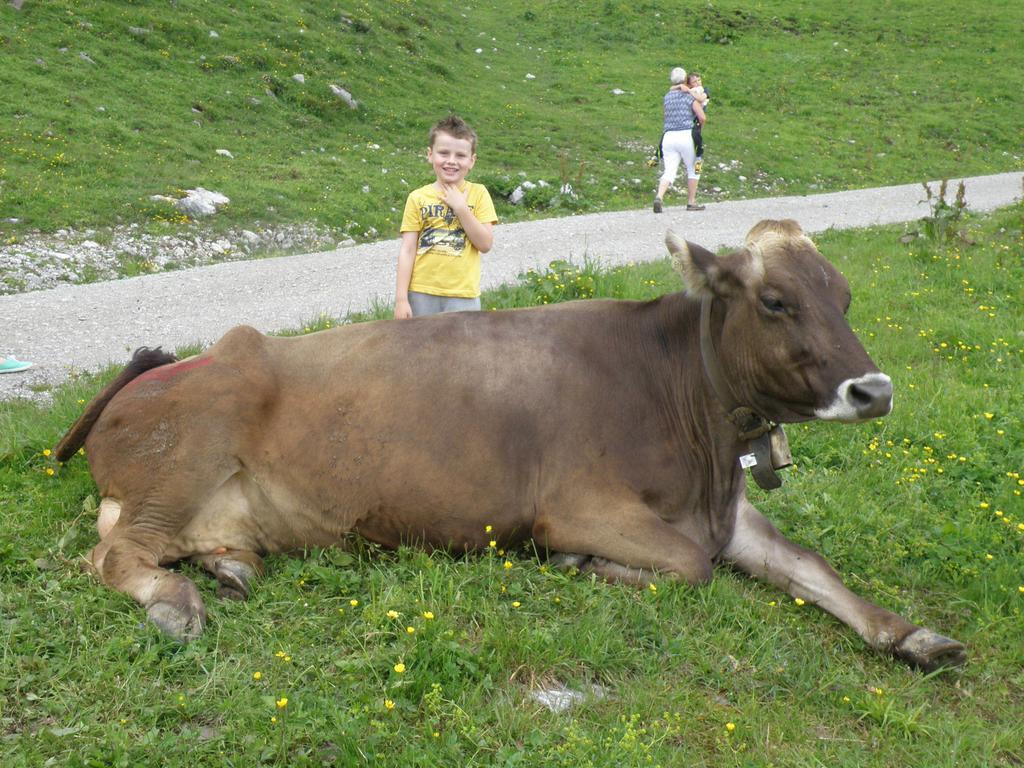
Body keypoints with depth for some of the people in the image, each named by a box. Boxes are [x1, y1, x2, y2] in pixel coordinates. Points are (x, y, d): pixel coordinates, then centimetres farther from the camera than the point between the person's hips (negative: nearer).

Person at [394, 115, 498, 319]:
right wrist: (401, 298, -6)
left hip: (462, 296, 0)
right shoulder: (418, 198, 1)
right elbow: (407, 250, 0)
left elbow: (486, 244, -6)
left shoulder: (478, 194, 1)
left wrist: (460, 207, -12)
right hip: (421, 294, 0)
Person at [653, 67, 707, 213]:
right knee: (693, 169, 14)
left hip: (668, 136, 4)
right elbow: (702, 117, -6)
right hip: (686, 135, -4)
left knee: (669, 172, 0)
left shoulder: (667, 97, 13)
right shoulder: (689, 97, -1)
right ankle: (691, 202, 15)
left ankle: (659, 197, -25)